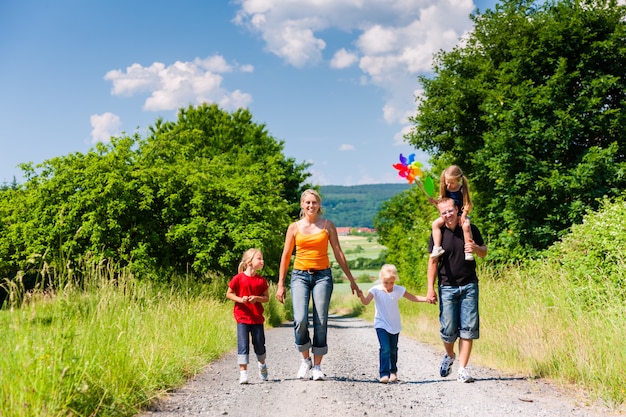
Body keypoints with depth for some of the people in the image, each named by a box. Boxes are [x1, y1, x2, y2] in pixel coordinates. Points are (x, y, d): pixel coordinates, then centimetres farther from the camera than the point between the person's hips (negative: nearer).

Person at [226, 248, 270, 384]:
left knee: (259, 343, 11)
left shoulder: (261, 280, 2)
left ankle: (262, 364, 38)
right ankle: (243, 371, 0)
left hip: (257, 317, 3)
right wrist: (240, 299, -15)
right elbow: (229, 294, 1)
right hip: (242, 317, -3)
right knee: (243, 345, -5)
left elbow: (266, 297, 7)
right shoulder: (239, 278, -6)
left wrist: (257, 298, -13)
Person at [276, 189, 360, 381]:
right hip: (300, 275, 0)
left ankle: (317, 366, 8)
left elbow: (338, 253, 9)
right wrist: (280, 284, 6)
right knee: (300, 320, -15)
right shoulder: (294, 227, 6)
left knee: (321, 322, -4)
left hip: (322, 275, 0)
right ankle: (305, 359, 8)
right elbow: (286, 256, 9)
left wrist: (351, 279, 8)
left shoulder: (327, 225, 6)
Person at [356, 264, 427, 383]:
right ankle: (384, 374, -15)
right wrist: (361, 296, -45)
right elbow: (366, 302, -24)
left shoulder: (398, 290, -4)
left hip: (395, 325, 3)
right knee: (385, 349, -17)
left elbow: (413, 298, 5)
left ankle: (393, 371, 31)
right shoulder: (376, 290, -12)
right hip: (382, 325, -3)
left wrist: (427, 299, -5)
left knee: (393, 350, 14)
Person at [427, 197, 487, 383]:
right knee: (448, 329, -2)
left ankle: (462, 369, 3)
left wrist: (476, 248, -12)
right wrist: (430, 289, -2)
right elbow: (433, 261, 2)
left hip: (469, 285, 1)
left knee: (468, 329, -3)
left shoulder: (470, 229, 2)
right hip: (447, 287, -1)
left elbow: (484, 253, 13)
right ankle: (449, 356, 29)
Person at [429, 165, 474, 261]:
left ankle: (468, 251, -26)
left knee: (466, 226, -34)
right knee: (435, 223, -21)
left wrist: (463, 215, -23)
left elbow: (467, 205, -8)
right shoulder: (445, 189, 2)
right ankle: (437, 248, -24)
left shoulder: (462, 189, -8)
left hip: (461, 214, -4)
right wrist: (434, 202, -10)